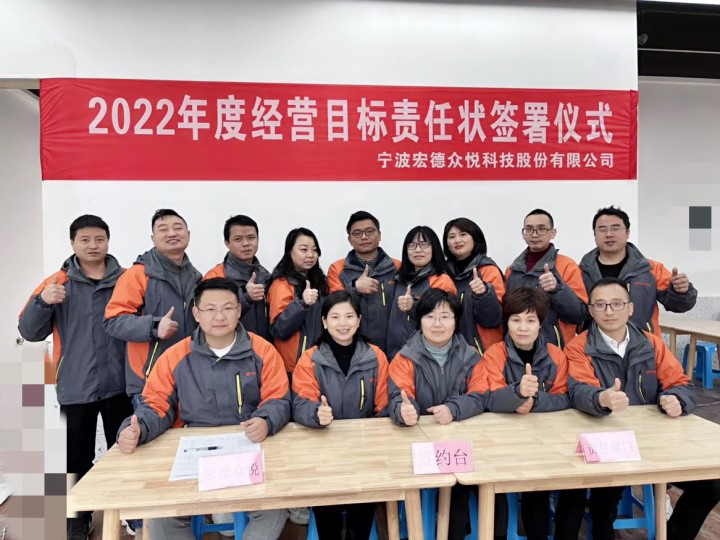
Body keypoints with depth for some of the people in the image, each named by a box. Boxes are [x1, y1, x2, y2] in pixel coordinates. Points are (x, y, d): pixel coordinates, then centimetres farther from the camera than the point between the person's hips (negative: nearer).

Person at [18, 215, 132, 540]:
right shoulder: (57, 283, 1)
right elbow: (30, 332, -1)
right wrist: (43, 302, -19)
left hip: (119, 385, 0)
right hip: (75, 388, 0)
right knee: (78, 459, 10)